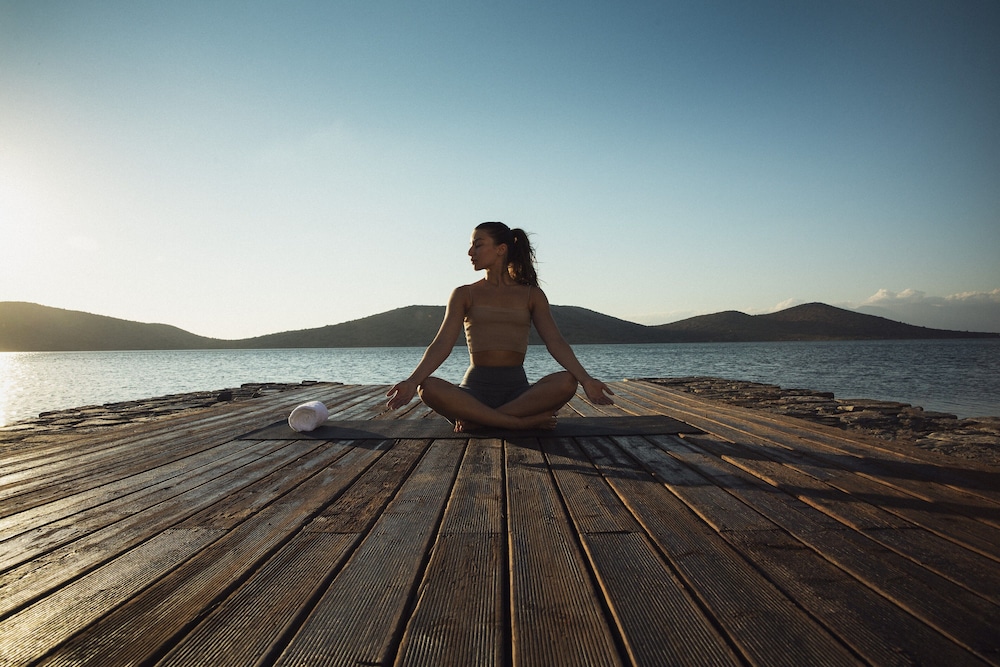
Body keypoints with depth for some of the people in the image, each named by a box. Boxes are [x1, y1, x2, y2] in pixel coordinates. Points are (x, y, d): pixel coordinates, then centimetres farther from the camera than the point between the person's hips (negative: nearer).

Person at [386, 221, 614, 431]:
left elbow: (555, 342, -2)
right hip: (475, 390, 0)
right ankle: (525, 422, -27)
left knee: (567, 381, -28)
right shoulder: (464, 295, 7)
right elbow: (442, 344, -4)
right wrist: (412, 381, -21)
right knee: (429, 388, -31)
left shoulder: (532, 295, 9)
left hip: (518, 389, 1)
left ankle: (476, 419, -23)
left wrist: (586, 380, -18)